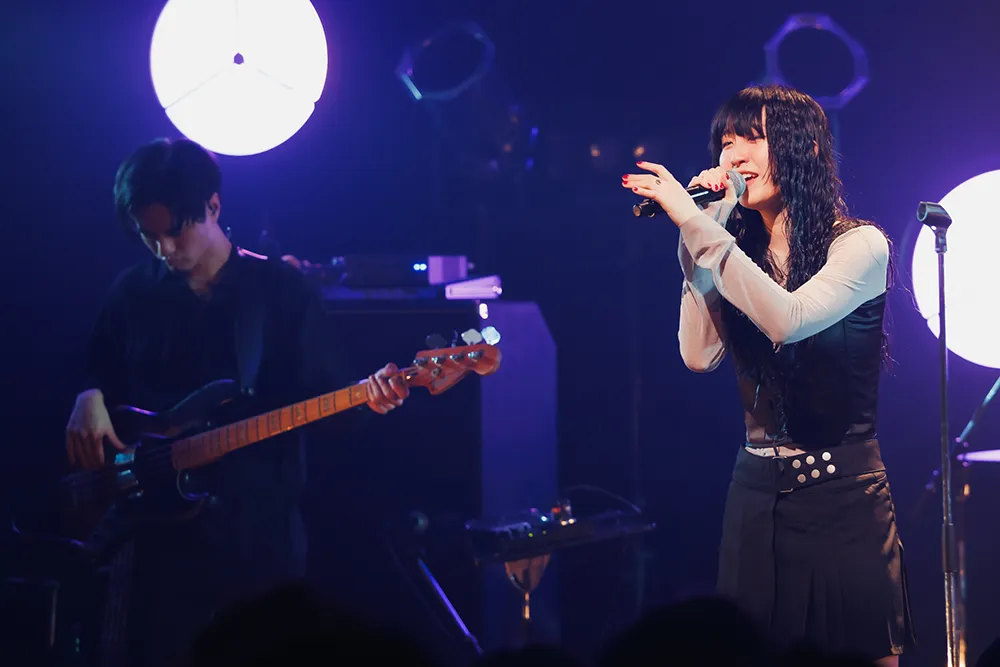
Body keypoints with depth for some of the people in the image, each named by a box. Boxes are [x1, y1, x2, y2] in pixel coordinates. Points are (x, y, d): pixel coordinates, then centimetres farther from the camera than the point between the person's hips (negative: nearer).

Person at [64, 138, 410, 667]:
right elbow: (99, 374, 17)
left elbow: (324, 394, -1)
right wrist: (90, 400, -4)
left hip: (260, 529, -2)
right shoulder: (133, 292, 8)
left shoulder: (282, 289, 0)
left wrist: (367, 396, -21)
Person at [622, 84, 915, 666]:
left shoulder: (860, 245, -8)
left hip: (843, 494, -5)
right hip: (757, 493, 5)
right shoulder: (739, 251, 9)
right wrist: (703, 235, -7)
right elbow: (700, 355, -5)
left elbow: (788, 319, -25)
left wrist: (698, 225, -24)